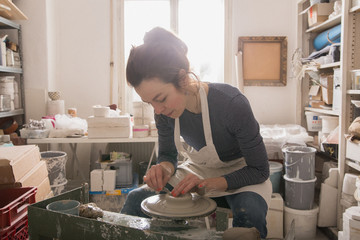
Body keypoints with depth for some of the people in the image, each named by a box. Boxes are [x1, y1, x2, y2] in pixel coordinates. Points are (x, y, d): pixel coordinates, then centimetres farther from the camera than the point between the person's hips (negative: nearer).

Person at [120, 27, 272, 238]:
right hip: (197, 171, 4)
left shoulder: (232, 104, -32)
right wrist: (164, 168, -24)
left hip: (240, 175, -3)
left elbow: (260, 170, -21)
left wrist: (208, 184, -33)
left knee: (250, 212, -36)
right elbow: (168, 155, 0)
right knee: (137, 199, -18)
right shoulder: (165, 111, -17)